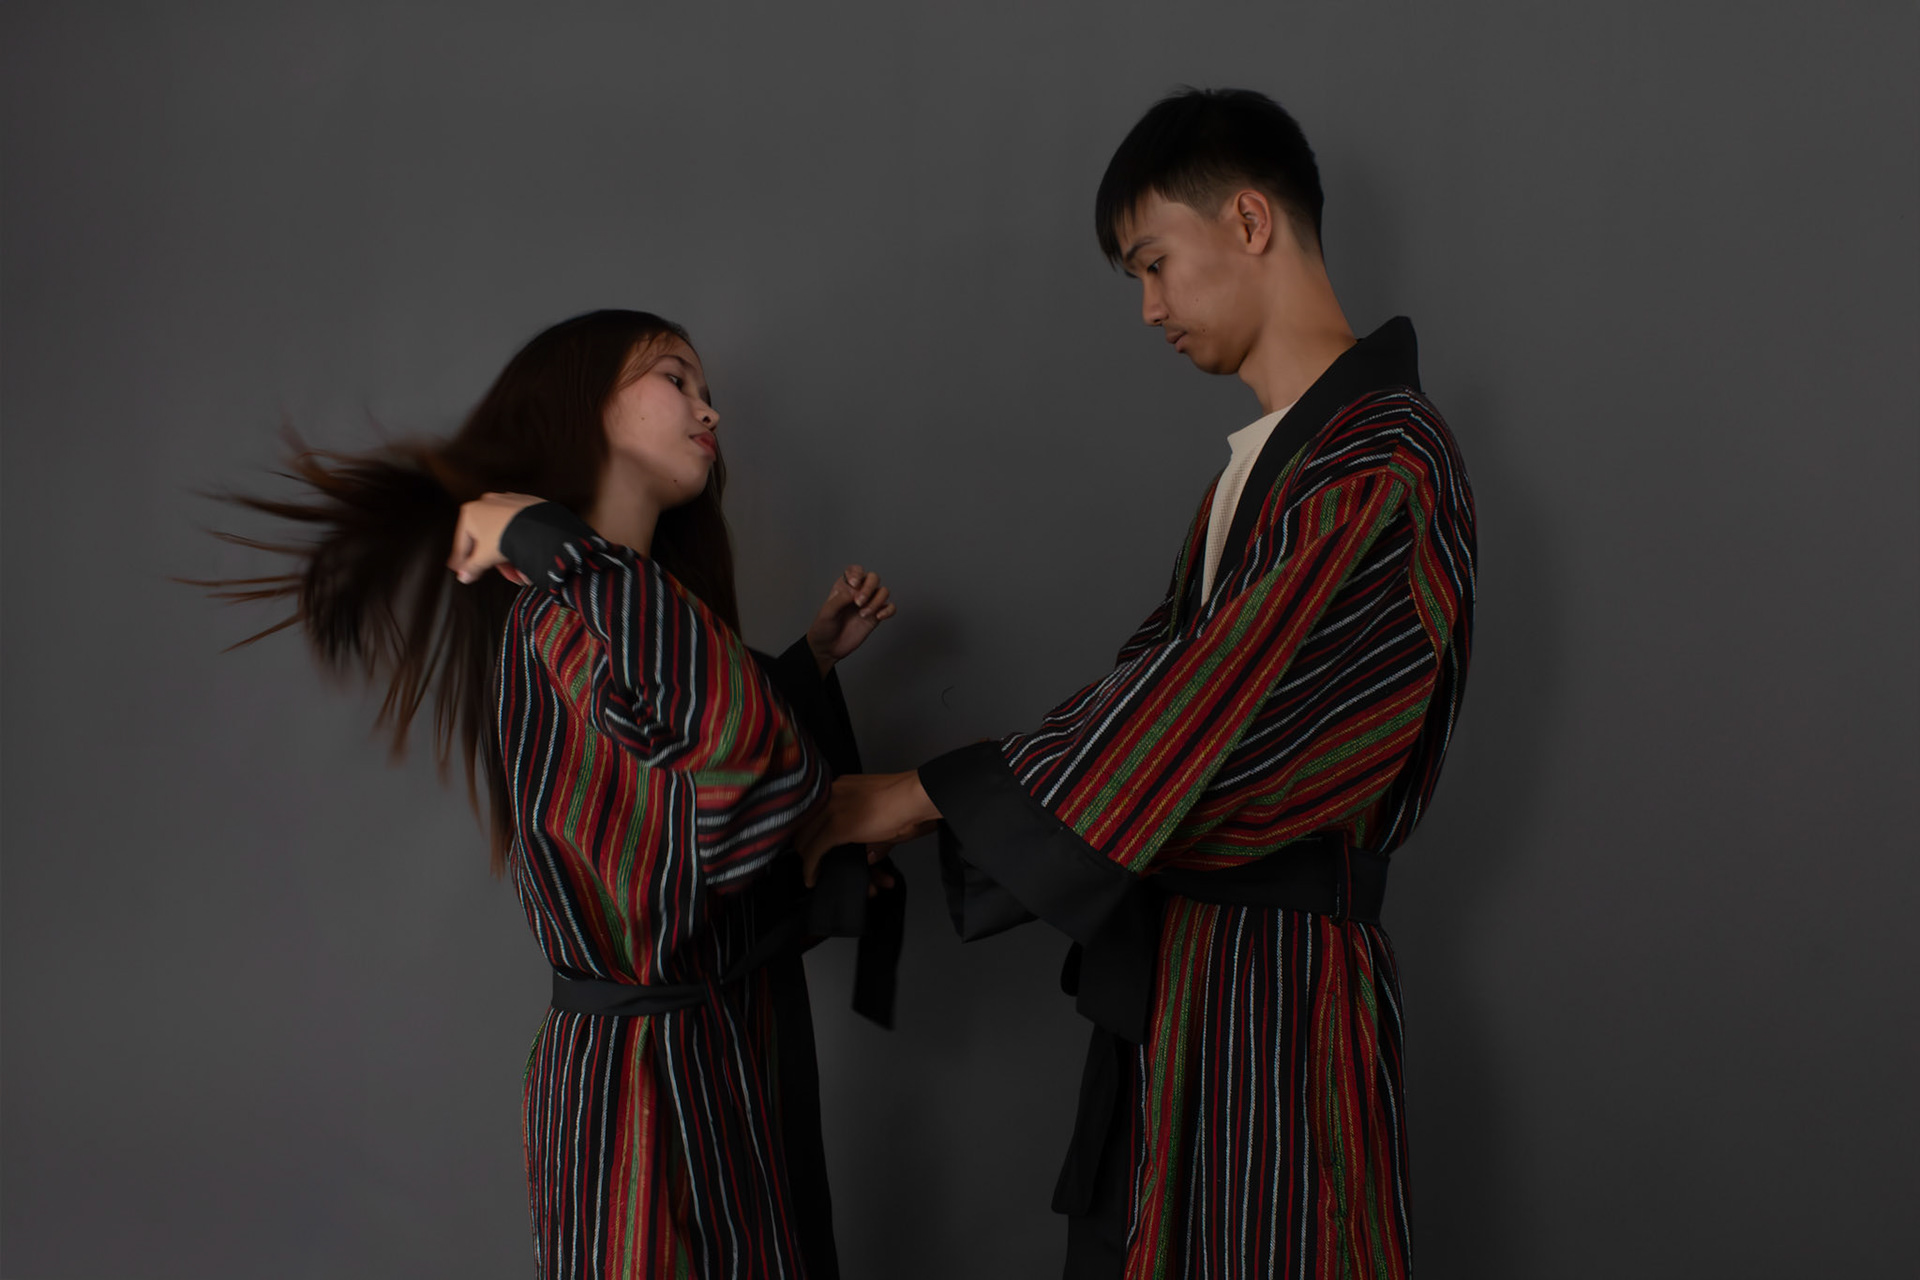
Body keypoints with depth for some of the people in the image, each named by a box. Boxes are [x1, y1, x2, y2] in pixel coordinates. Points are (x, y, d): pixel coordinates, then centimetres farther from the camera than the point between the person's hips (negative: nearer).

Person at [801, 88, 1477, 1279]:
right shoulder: (1263, 462, 14)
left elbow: (1203, 708, -21)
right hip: (1180, 952, 9)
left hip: (1278, 973, -9)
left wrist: (906, 800, -16)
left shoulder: (1387, 472, -17)